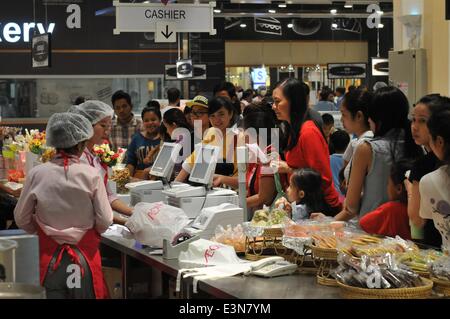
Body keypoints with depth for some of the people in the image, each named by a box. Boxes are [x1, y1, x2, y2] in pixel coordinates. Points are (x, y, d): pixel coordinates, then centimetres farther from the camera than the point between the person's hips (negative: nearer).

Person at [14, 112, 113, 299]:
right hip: (85, 255, -1)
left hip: (51, 257, 1)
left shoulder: (37, 174, -9)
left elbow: (22, 219, 1)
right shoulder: (91, 175, -13)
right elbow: (104, 221, -8)